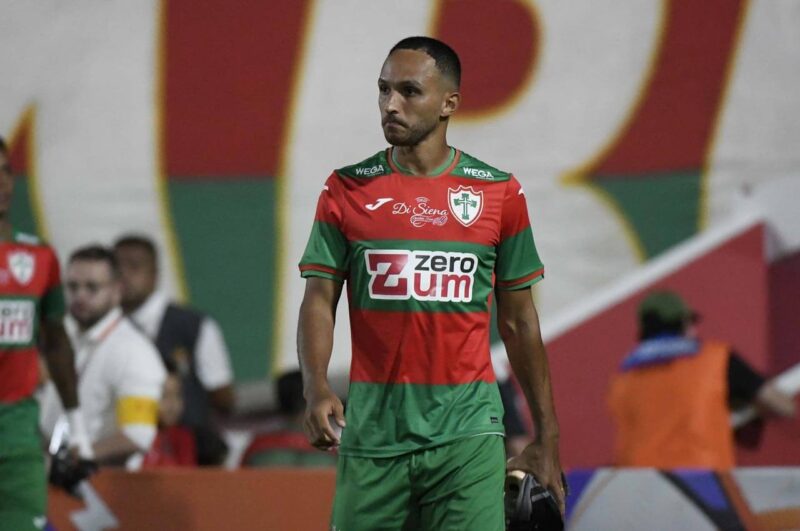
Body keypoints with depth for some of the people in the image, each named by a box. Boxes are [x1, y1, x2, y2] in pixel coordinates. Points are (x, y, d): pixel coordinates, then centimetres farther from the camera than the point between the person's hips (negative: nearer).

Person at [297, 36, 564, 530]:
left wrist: (547, 438, 10)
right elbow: (319, 300, 2)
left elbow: (519, 321, 10)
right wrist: (317, 388, -17)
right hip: (373, 429, 1)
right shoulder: (349, 189, 5)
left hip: (466, 431, -1)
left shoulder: (499, 193, 5)